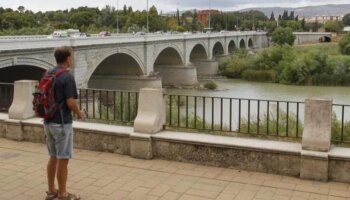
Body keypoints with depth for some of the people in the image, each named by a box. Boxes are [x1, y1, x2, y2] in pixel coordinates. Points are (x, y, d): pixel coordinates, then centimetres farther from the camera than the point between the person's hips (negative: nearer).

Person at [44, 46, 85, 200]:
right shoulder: (67, 77, -16)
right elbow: (70, 102, -20)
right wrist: (79, 113, -2)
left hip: (48, 122, 8)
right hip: (62, 123, -8)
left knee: (53, 157, 17)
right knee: (63, 159, 1)